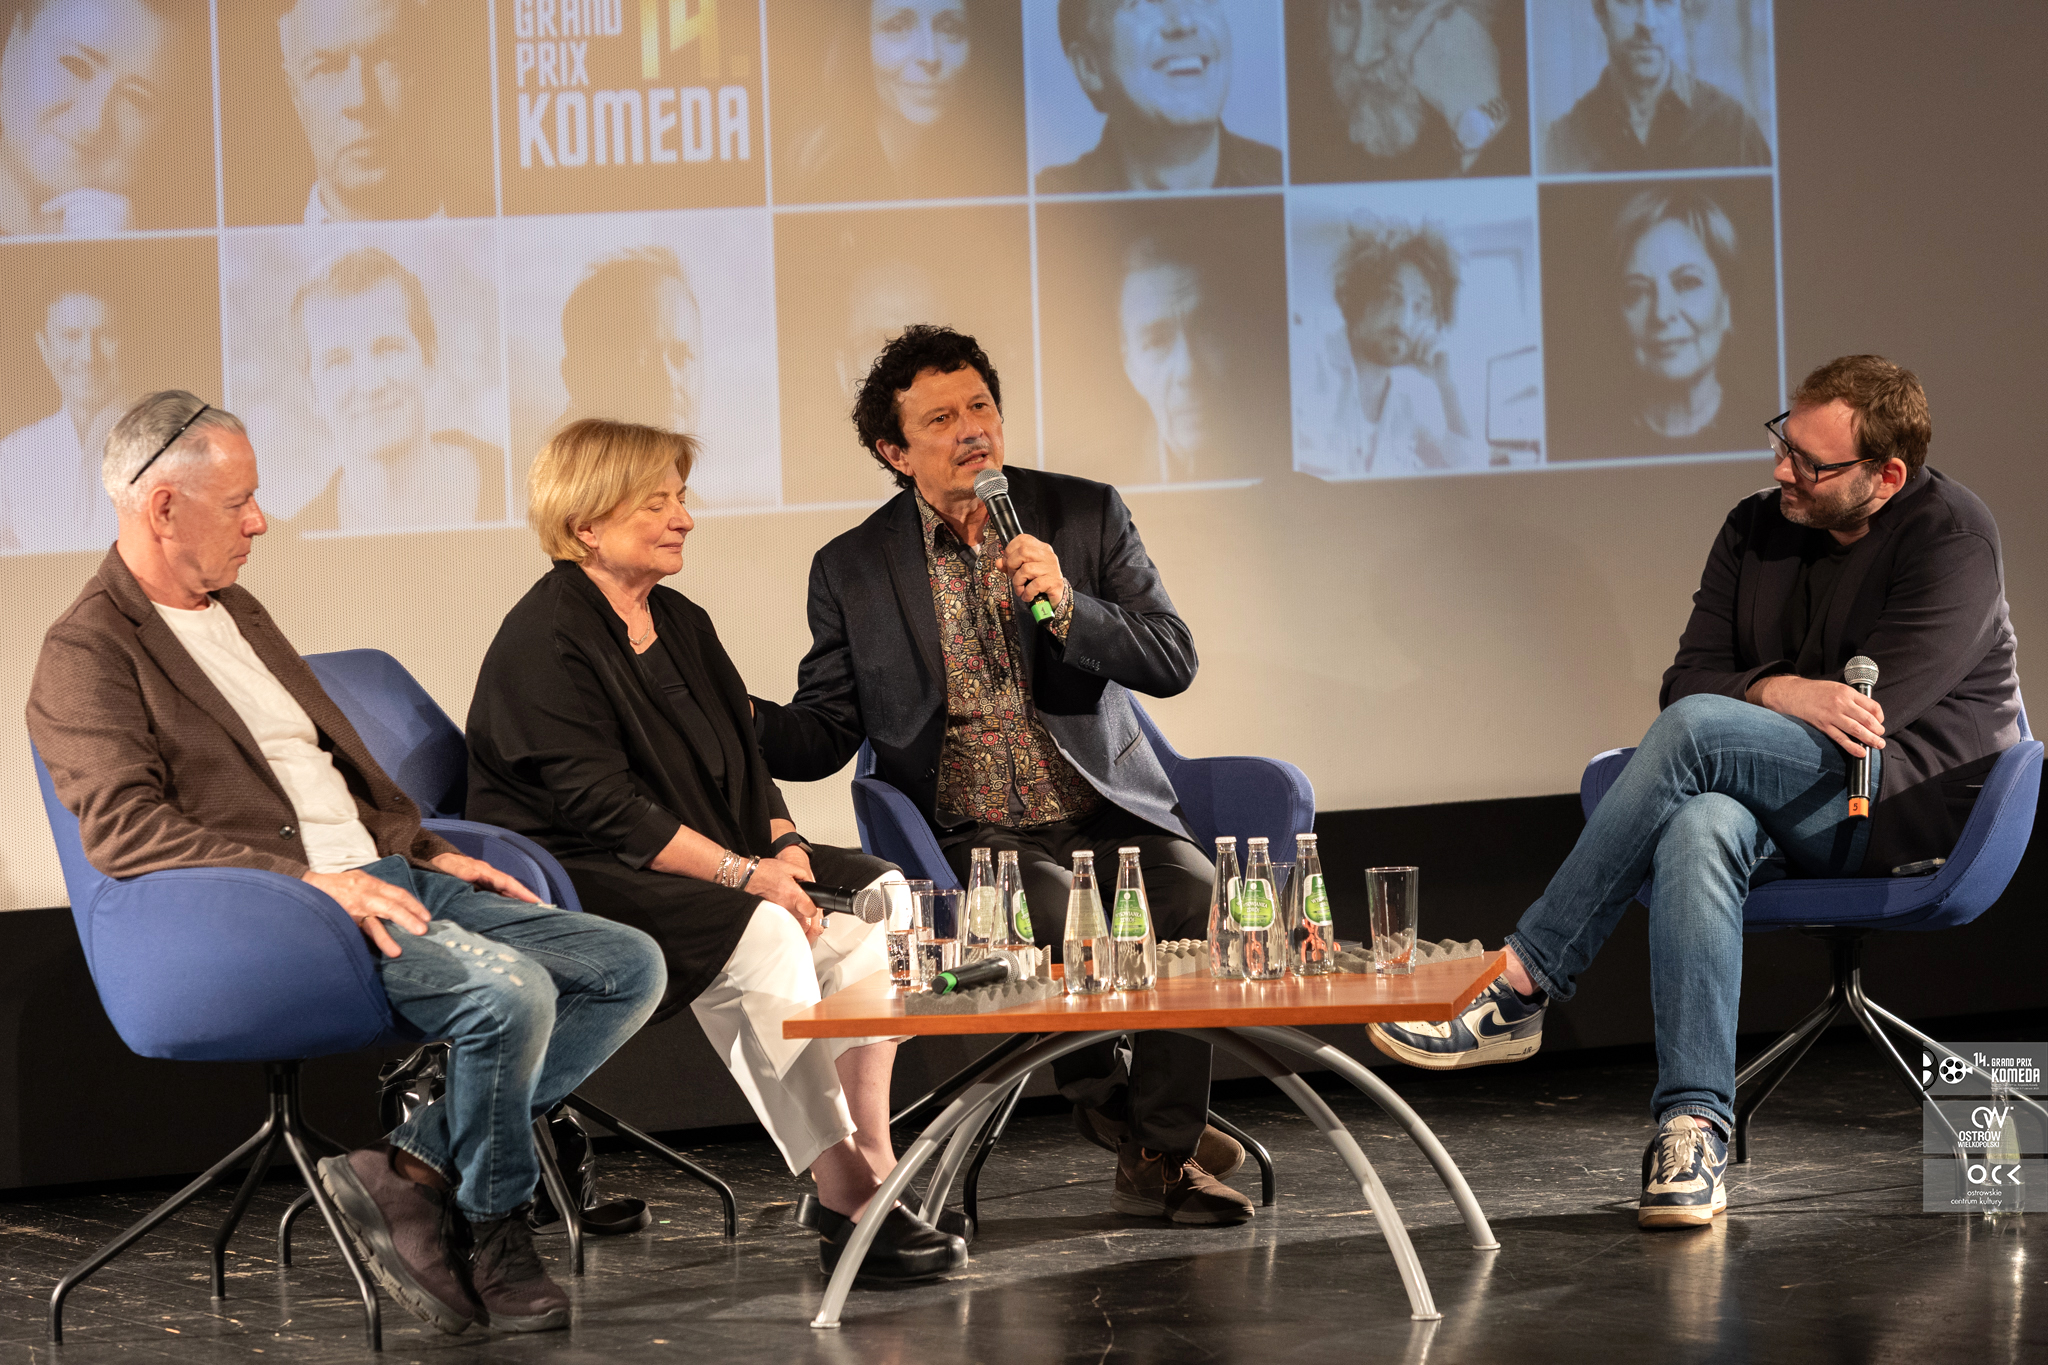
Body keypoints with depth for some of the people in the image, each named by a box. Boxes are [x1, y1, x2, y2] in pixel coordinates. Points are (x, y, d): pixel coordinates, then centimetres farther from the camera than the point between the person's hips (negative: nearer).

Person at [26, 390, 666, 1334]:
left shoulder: (235, 609, 24)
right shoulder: (86, 654, -5)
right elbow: (124, 830, -17)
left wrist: (426, 851, 14)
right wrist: (311, 879, -24)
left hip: (384, 876, 9)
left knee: (630, 966, -7)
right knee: (509, 990, -32)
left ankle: (412, 1171, -8)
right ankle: (493, 1228, -5)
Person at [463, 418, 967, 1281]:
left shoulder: (681, 625, 16)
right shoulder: (545, 638, -13)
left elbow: (745, 763, 17)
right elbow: (600, 808, -20)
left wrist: (783, 845, -5)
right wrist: (740, 872, -23)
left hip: (708, 871, 9)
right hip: (574, 883, -9)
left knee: (878, 903, -10)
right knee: (762, 937, -33)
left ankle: (869, 1170, -17)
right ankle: (849, 1201, -31)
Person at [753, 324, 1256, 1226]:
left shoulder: (1085, 516, 5)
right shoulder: (851, 570, 4)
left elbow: (1172, 662, -3)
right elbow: (823, 734, 6)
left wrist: (1065, 606, -20)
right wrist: (737, 716, -15)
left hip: (1108, 813, 2)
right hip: (976, 836, -2)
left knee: (1196, 898, -29)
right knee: (1056, 923, -35)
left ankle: (1160, 1156, -16)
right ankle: (1104, 1093, -5)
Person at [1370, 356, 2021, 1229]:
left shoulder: (1951, 537, -7)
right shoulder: (1756, 531, 13)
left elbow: (1864, 707, -15)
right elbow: (1685, 679, 5)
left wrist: (1742, 697, -5)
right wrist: (1783, 694, -15)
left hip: (1914, 808, -5)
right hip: (1796, 820, 5)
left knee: (1697, 731, -30)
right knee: (1700, 830, -35)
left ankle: (1521, 987, -27)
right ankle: (1693, 1128, -45)